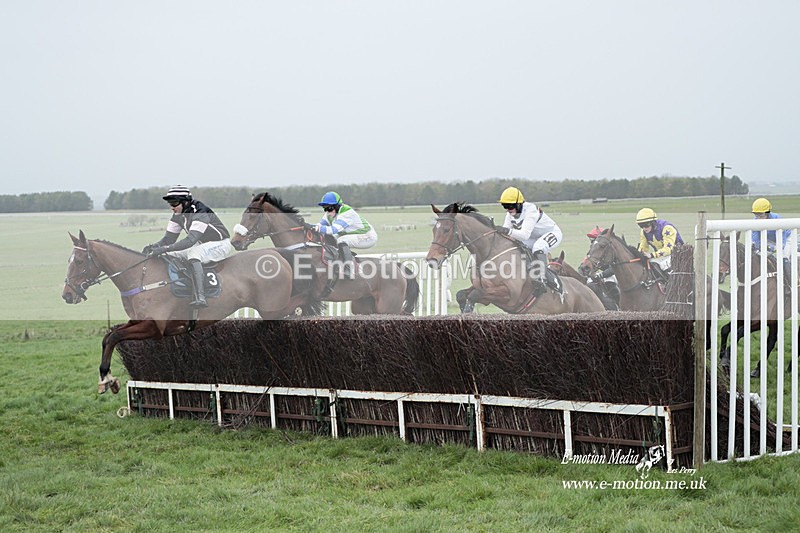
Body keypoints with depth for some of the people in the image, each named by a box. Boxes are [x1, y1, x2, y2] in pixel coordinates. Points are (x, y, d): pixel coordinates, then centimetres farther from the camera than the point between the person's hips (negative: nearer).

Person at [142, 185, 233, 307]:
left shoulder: (200, 213, -29)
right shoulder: (178, 215, -2)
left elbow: (190, 240, -39)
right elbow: (169, 238, 2)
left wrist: (163, 248, -44)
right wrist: (154, 246, -20)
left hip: (221, 244, -9)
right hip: (202, 245, 9)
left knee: (193, 254, -36)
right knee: (171, 255, -3)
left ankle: (200, 298, -45)